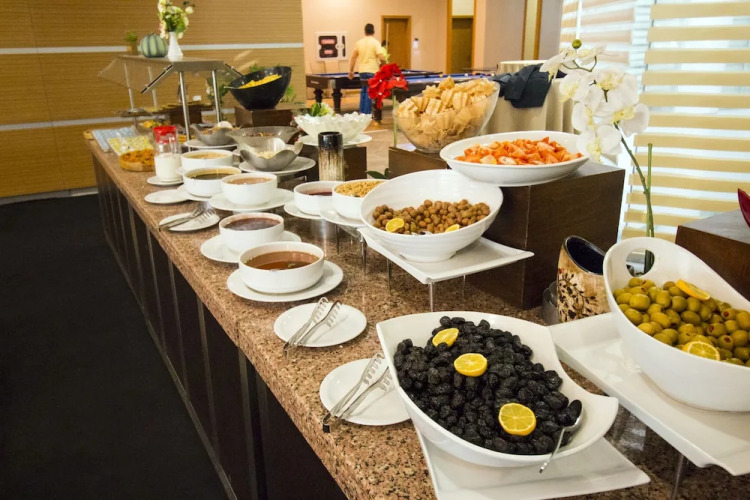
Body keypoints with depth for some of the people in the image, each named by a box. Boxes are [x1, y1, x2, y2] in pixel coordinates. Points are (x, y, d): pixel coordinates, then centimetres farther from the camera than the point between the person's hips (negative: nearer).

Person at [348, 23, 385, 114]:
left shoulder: (359, 42, 6)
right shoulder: (375, 42, -8)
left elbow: (353, 57, 6)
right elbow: (381, 58, -15)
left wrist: (351, 71, 12)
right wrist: (383, 62, 6)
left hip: (362, 71, 5)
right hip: (372, 71, -5)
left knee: (363, 91, 18)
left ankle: (361, 112, 21)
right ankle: (367, 113, -1)